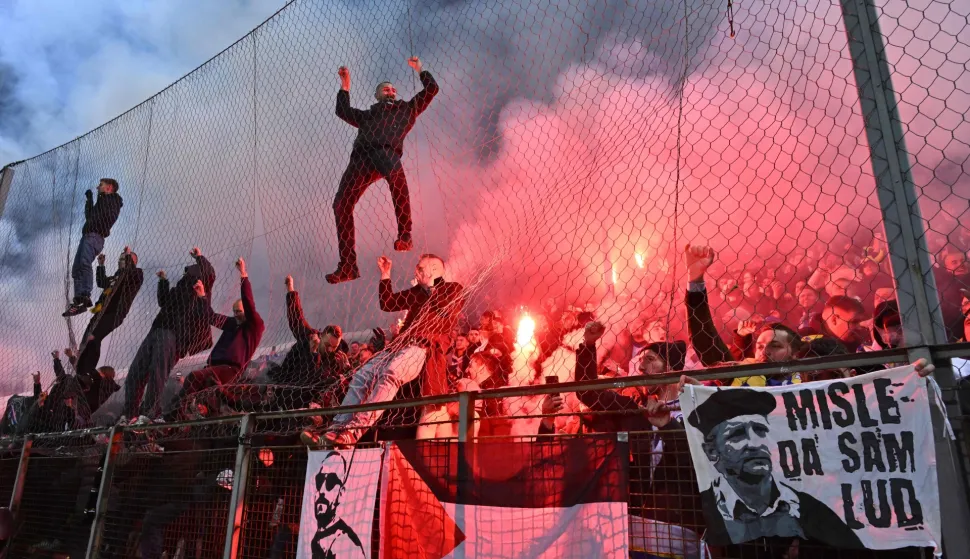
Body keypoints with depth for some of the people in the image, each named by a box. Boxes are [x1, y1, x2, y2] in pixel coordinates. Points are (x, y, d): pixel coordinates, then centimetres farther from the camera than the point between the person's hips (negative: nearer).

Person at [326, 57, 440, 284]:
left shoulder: (406, 108, 33)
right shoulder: (367, 115, 41)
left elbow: (431, 89, 31)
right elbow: (343, 111, 33)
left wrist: (419, 69, 37)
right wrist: (345, 85, 37)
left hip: (387, 151, -4)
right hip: (361, 157, 4)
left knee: (396, 175, -42)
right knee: (341, 203, -11)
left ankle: (405, 236, -41)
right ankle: (347, 266, -9)